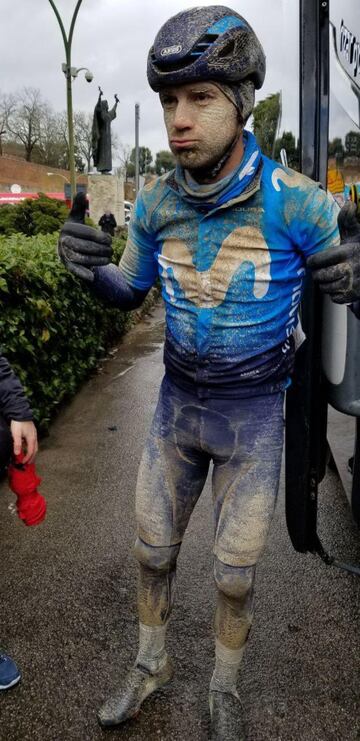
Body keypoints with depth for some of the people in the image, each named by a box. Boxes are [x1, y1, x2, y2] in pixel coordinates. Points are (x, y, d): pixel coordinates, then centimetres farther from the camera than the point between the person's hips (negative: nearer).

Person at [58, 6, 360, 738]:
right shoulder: (156, 200, -9)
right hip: (177, 403, 4)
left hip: (255, 412, -3)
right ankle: (150, 662, 43)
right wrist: (89, 267, -22)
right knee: (152, 549, 15)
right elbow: (128, 293, 4)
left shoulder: (297, 202, -23)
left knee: (235, 573, 10)